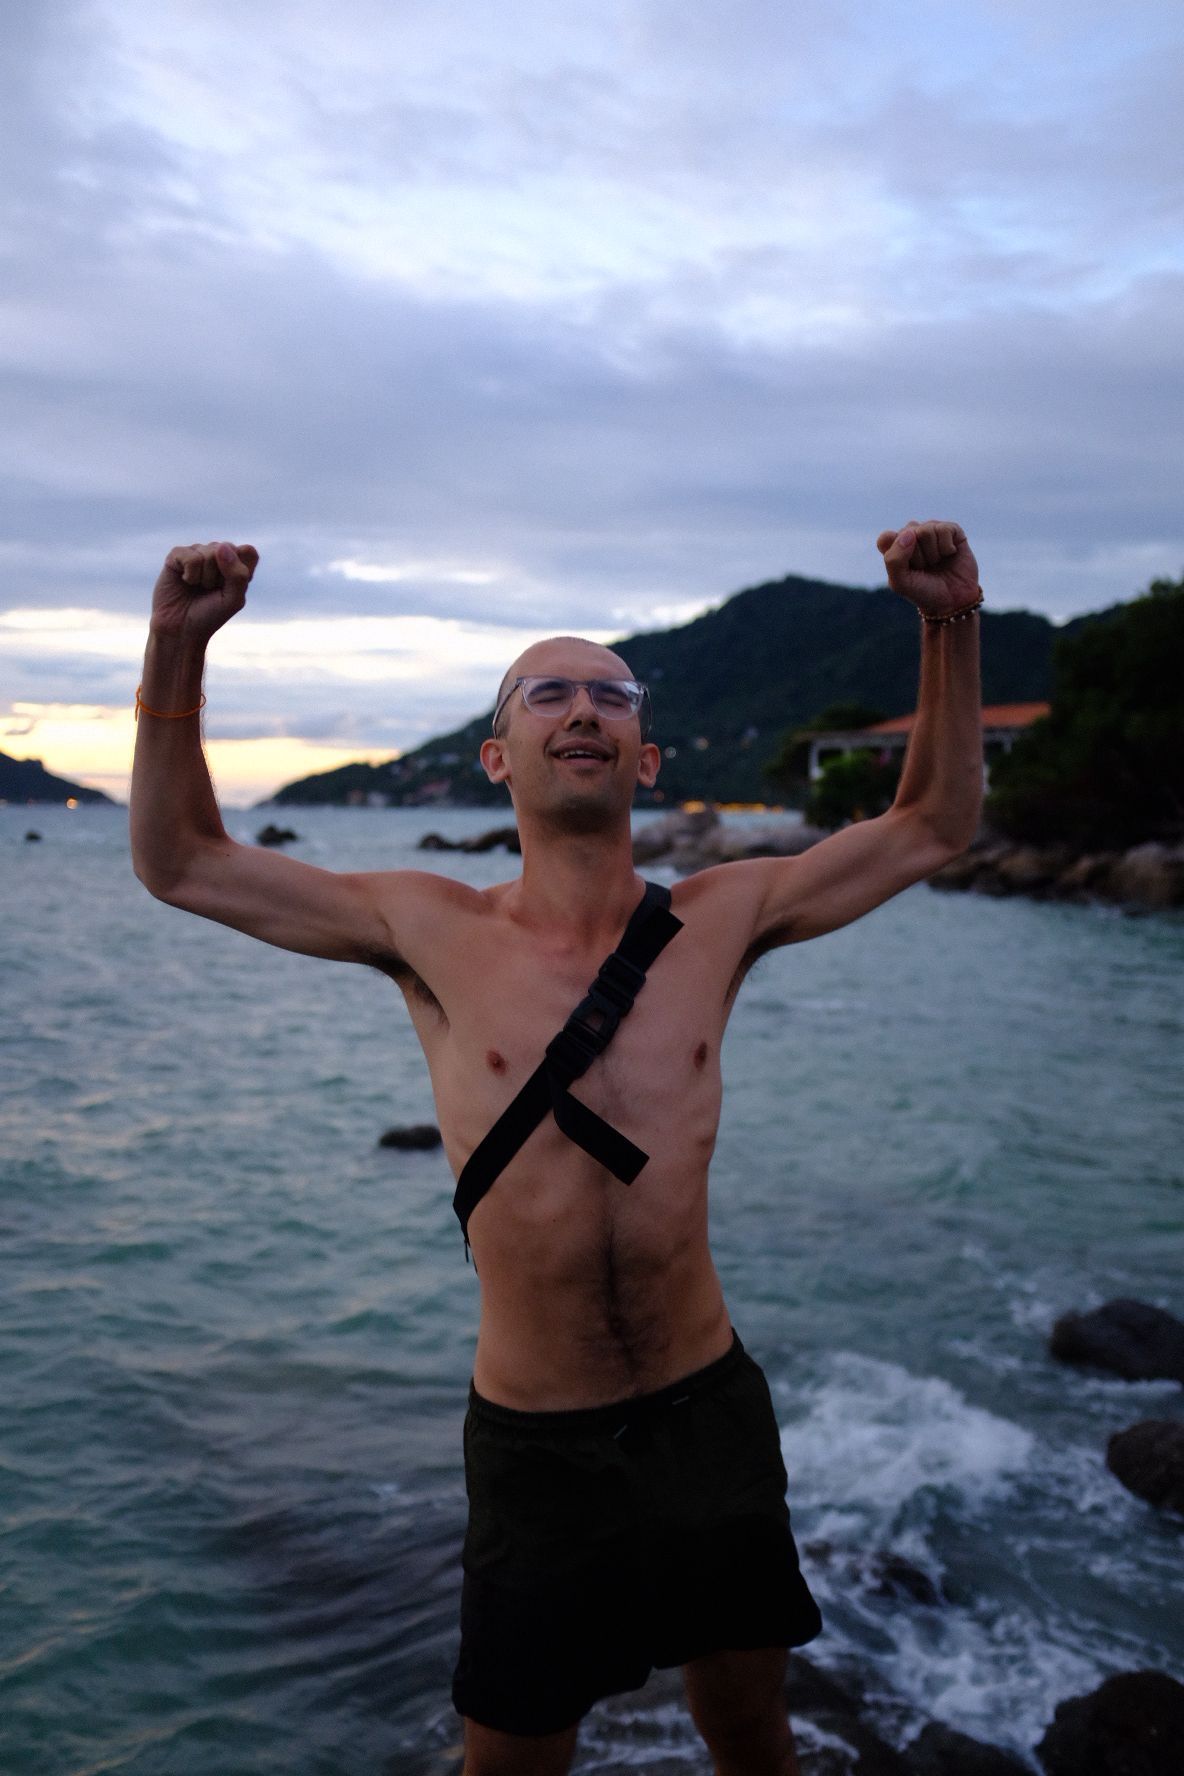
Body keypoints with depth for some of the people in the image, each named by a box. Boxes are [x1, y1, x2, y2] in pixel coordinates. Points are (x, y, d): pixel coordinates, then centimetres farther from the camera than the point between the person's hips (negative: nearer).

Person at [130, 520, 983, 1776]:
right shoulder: (435, 935, -8)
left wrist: (950, 623, -6)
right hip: (534, 1439, -1)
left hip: (709, 1412, 2)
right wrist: (177, 646, -16)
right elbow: (177, 860, -5)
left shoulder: (716, 919, -4)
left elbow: (932, 827, 3)